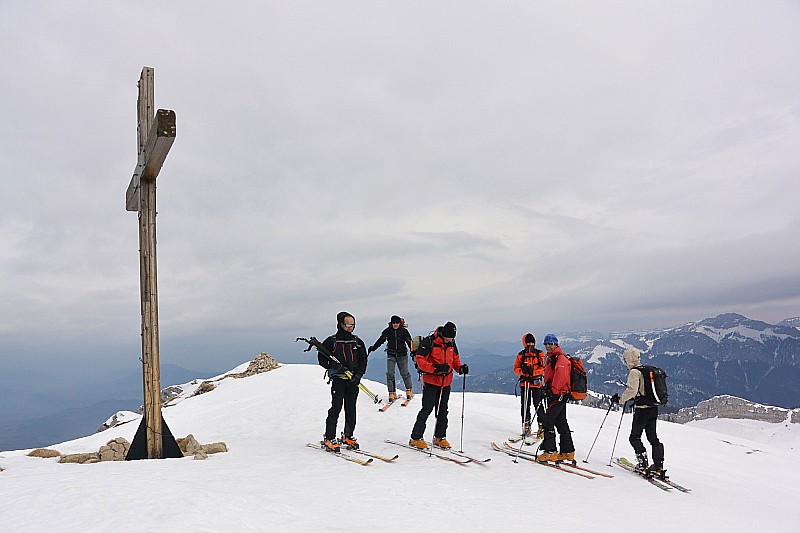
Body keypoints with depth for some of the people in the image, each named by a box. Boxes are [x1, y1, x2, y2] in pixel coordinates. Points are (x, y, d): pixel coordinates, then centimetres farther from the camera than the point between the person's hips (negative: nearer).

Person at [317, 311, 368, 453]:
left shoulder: (358, 341, 11)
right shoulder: (331, 341, 0)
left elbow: (363, 360, 12)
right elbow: (321, 358, 4)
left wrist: (358, 375, -3)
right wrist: (333, 367, -9)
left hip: (353, 380, 4)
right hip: (338, 379, -4)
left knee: (351, 410, 8)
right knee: (336, 409, -7)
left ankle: (348, 437, 21)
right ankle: (329, 439, 1)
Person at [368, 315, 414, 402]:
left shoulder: (404, 331, -3)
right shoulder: (387, 331, -1)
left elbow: (410, 342, -2)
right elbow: (380, 341, 8)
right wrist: (372, 348, 7)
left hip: (402, 355, -1)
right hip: (391, 355, 1)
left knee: (404, 373, 1)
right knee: (390, 374, -6)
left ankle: (409, 390, 21)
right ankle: (391, 393, 3)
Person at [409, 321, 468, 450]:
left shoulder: (451, 343, 3)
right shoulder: (429, 342, -16)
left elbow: (455, 358, 17)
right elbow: (420, 361, -18)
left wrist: (460, 368, -4)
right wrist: (436, 368, -28)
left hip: (446, 381, 6)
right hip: (431, 381, -6)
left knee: (443, 410, 11)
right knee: (427, 408, -8)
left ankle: (439, 437, 23)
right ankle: (416, 438, 1)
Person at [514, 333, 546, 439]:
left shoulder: (540, 354, 3)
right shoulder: (521, 355, 8)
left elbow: (543, 368, -4)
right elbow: (516, 368, 6)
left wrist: (533, 371, -20)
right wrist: (522, 370, -15)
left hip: (536, 382, -2)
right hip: (524, 383, 2)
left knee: (538, 404, -3)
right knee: (525, 405, 5)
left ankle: (542, 426, 5)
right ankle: (526, 426, 15)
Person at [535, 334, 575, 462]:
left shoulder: (560, 358, -13)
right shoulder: (550, 358, 18)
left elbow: (560, 376, -25)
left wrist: (553, 390, -27)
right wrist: (546, 388, 22)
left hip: (558, 395, -10)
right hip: (560, 395, 10)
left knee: (547, 420, -9)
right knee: (561, 422, 13)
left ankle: (550, 452, -7)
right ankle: (568, 452, 19)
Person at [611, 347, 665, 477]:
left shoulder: (634, 371, -12)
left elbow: (632, 390, -22)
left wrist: (620, 399, -12)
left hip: (642, 409, -8)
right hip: (654, 408, 8)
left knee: (634, 437, 4)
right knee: (653, 437, 12)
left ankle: (643, 462, -5)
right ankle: (658, 465, 9)